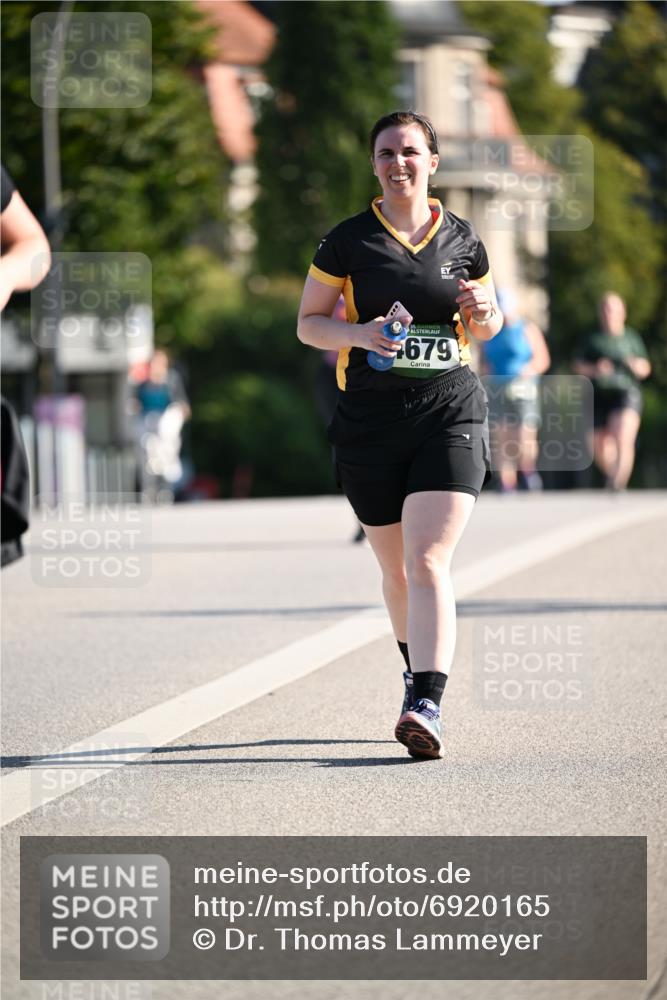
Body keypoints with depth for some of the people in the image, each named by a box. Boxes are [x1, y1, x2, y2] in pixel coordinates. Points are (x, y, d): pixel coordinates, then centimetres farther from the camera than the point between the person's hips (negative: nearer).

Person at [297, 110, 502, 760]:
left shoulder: (462, 240, 7)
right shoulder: (348, 242, 2)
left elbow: (487, 327, 19)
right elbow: (307, 323, 5)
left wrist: (485, 312, -5)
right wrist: (358, 333, -14)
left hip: (451, 416, -1)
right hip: (370, 424, 1)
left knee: (428, 561, -16)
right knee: (396, 568, 11)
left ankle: (426, 706, -26)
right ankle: (419, 670, 36)